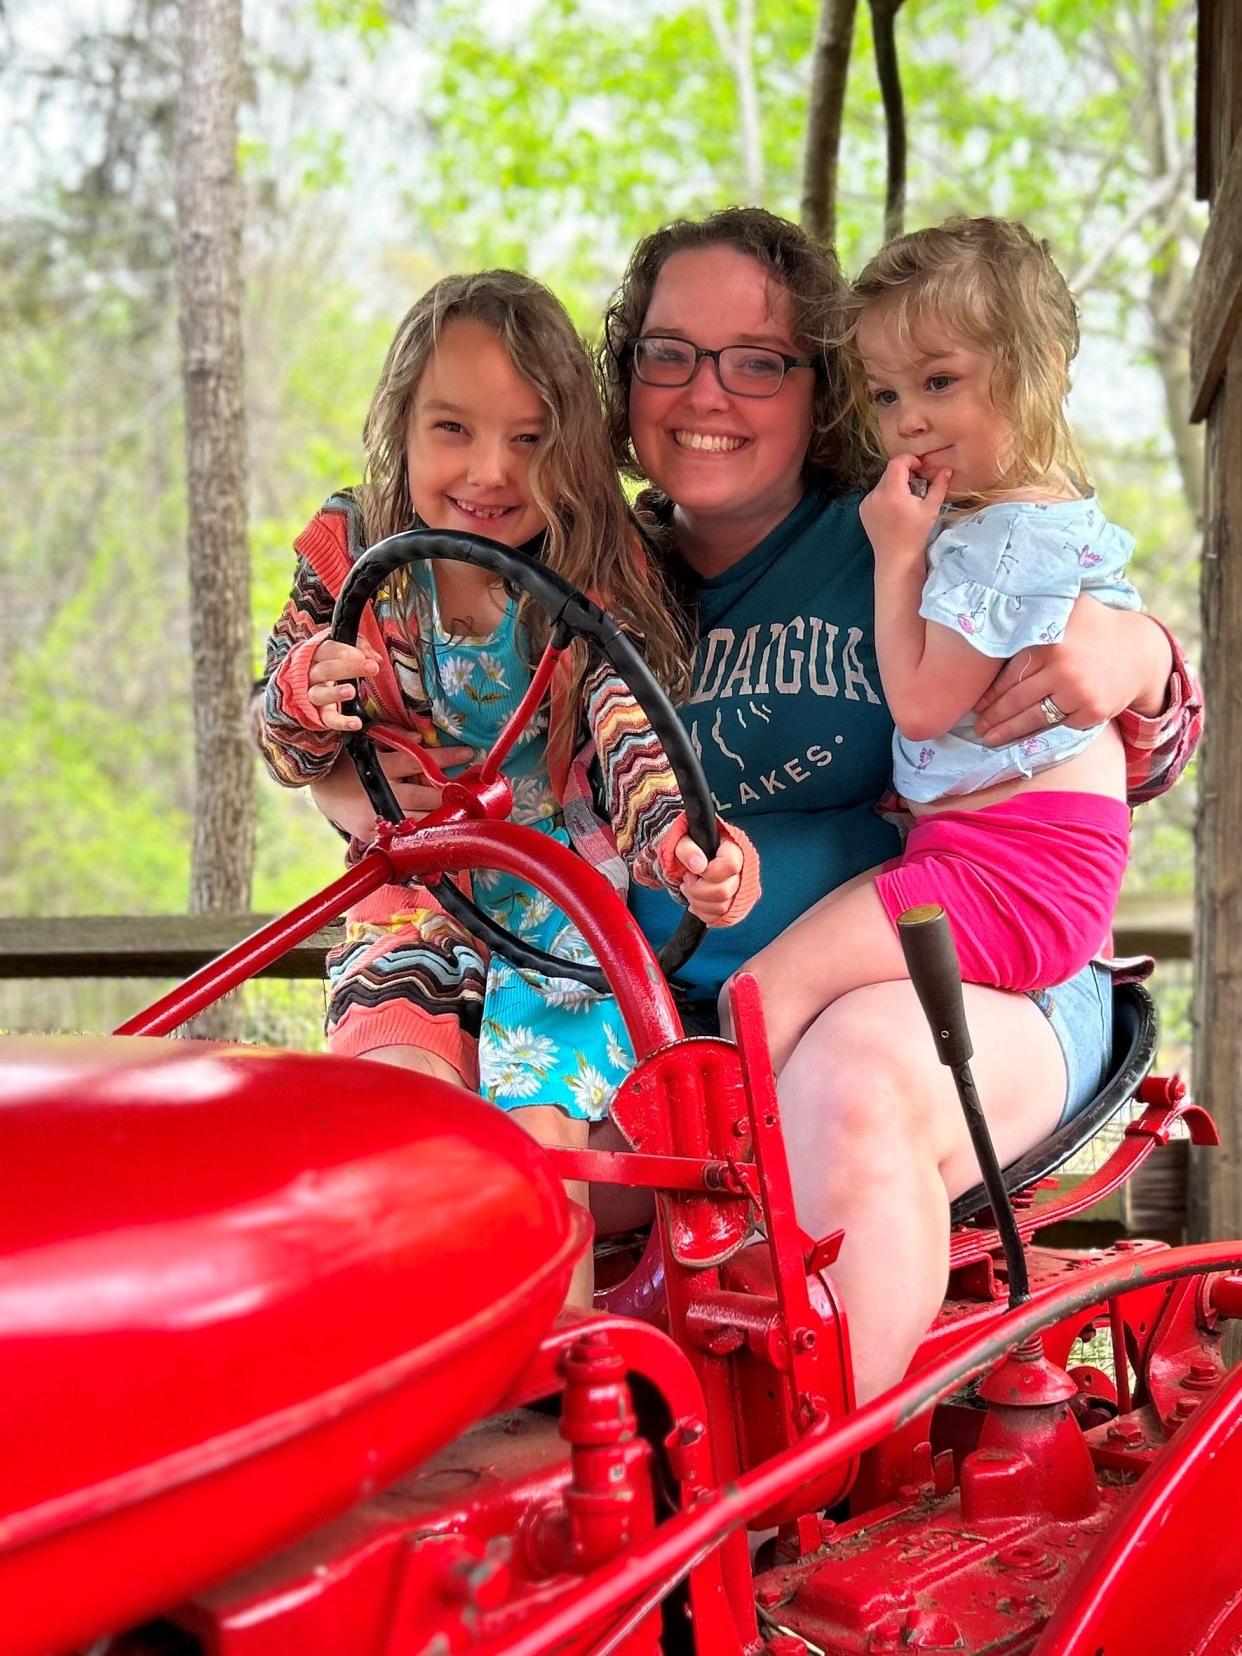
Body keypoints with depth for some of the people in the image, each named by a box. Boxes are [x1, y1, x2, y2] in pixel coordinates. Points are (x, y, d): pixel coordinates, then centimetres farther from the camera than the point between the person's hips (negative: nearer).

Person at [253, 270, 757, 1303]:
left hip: (565, 906, -1)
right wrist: (301, 693, -19)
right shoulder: (352, 559, -1)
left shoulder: (597, 584, -6)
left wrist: (680, 838, -41)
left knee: (538, 1126, -19)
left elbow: (638, 732, -19)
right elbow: (286, 754, 6)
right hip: (407, 906, 2)